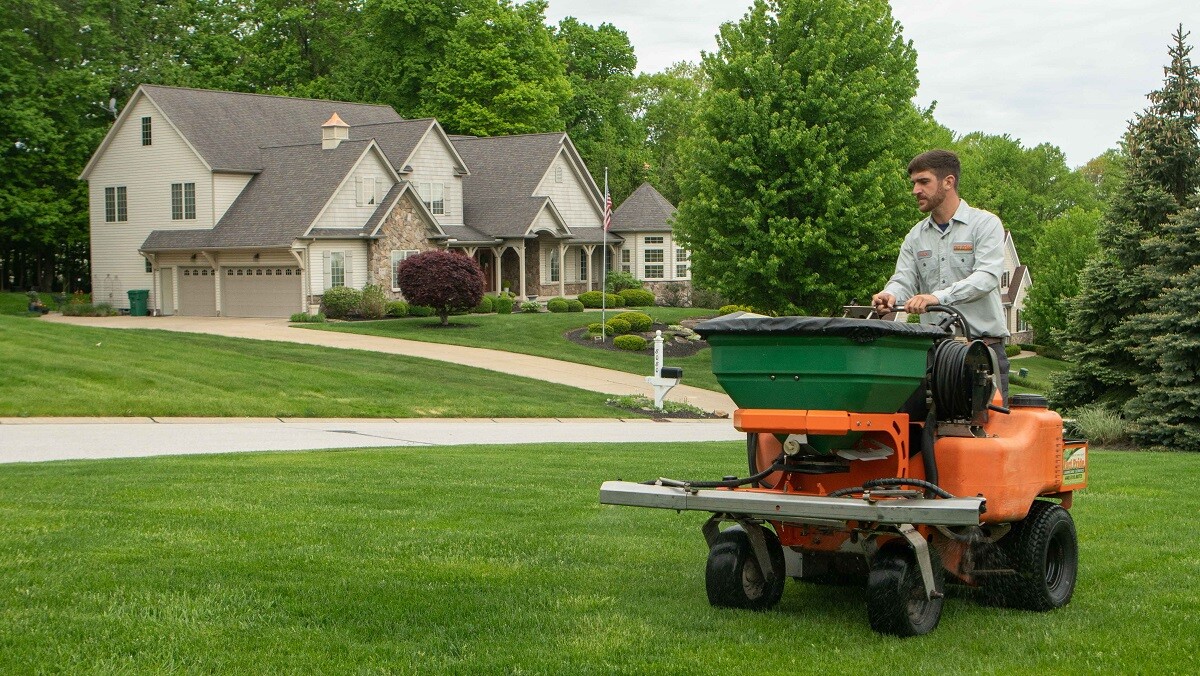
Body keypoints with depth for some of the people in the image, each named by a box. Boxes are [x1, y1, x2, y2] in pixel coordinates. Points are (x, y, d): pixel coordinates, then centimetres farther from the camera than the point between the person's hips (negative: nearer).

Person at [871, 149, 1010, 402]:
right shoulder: (916, 236, 16)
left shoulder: (985, 224, 0)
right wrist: (890, 295, -22)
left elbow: (987, 276, -15)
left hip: (983, 346, -4)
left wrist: (939, 297, -30)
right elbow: (904, 279, 4)